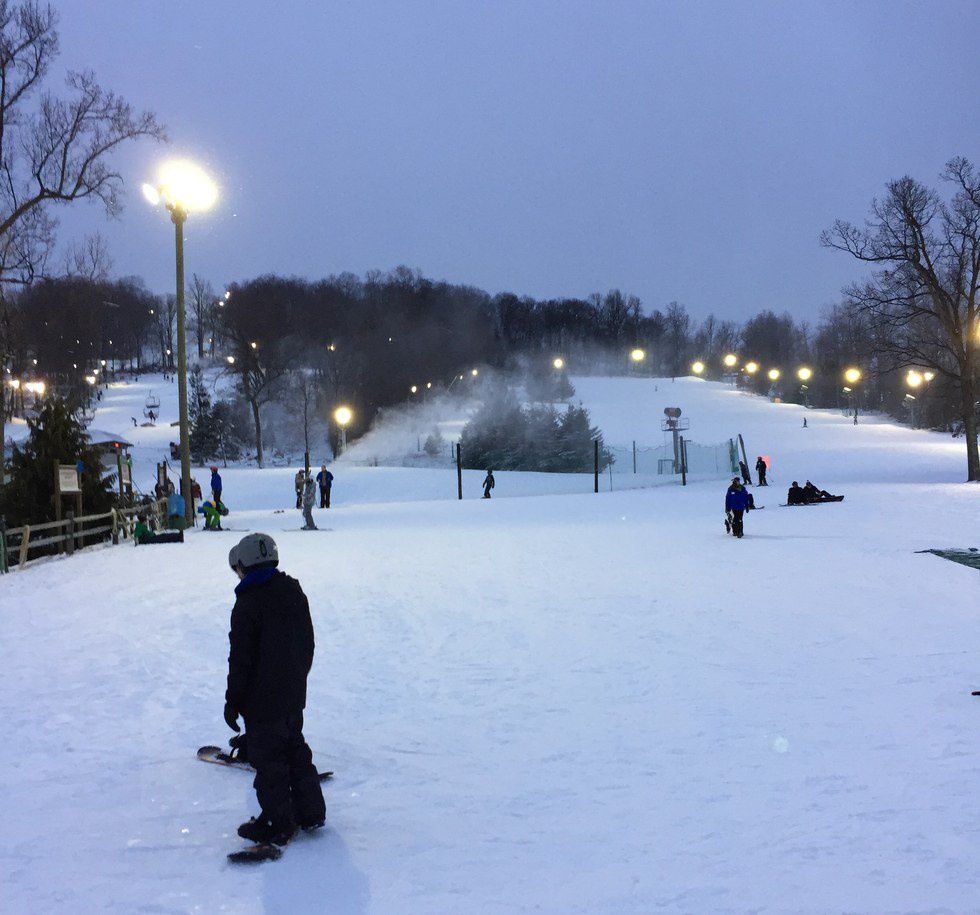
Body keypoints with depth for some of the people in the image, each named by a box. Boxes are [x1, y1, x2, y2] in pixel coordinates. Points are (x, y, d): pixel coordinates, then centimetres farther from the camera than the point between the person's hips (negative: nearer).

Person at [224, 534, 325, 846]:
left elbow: (241, 659, -17)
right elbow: (308, 644, 13)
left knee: (268, 759, 2)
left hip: (262, 700, -8)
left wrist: (233, 701, -9)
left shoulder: (248, 605, -18)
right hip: (294, 695, 8)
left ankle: (278, 824, 9)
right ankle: (311, 812, 26)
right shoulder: (295, 594, 5)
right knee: (296, 750, 19)